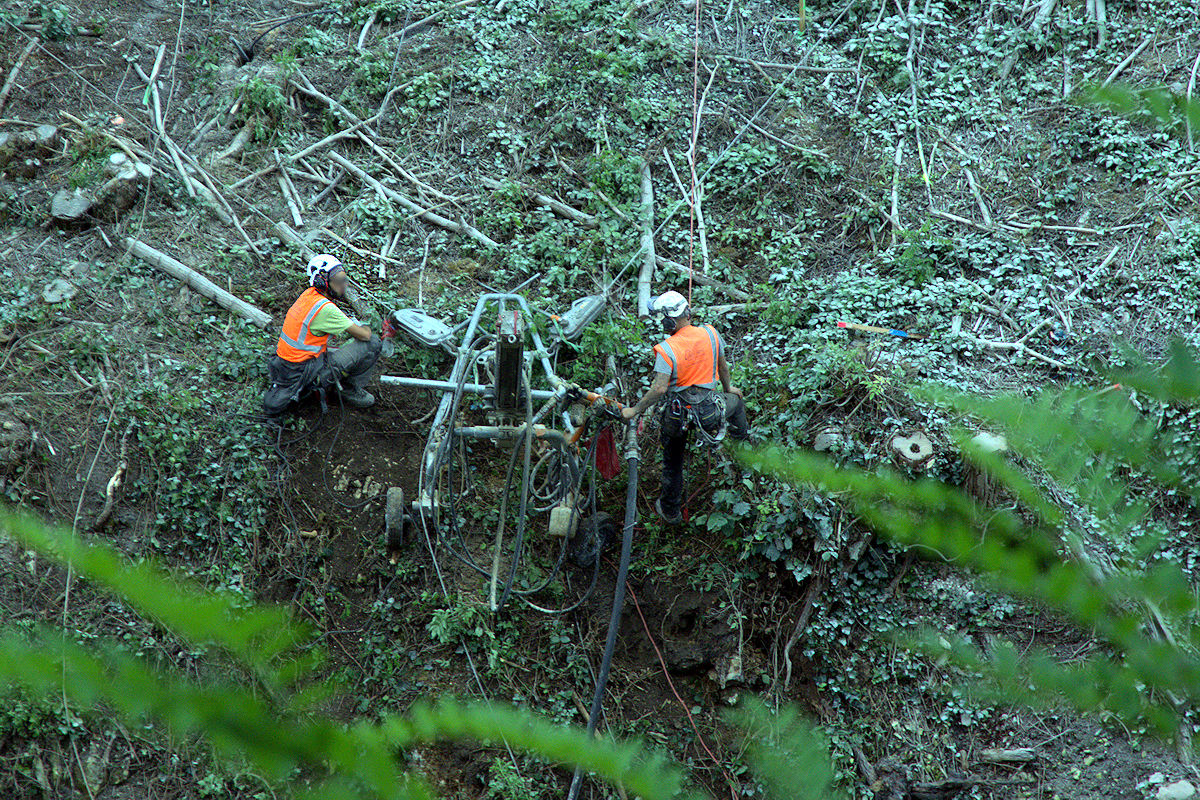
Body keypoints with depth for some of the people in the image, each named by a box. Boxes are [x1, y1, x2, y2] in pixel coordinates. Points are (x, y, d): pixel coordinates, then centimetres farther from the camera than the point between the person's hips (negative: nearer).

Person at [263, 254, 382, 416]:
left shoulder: (309, 294, 5)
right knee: (373, 343, -7)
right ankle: (350, 389, 9)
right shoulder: (325, 308, -22)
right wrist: (364, 328, 8)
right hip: (306, 370, -9)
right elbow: (364, 335, -15)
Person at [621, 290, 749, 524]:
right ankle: (742, 436, 67)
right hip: (710, 409, 3)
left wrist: (634, 410, -14)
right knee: (736, 400, 39)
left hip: (677, 413, -3)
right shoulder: (710, 334, -8)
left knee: (672, 464, 19)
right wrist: (727, 388, 27)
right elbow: (723, 367, 8)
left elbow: (659, 389, -26)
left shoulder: (667, 350, -22)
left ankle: (670, 511, 32)